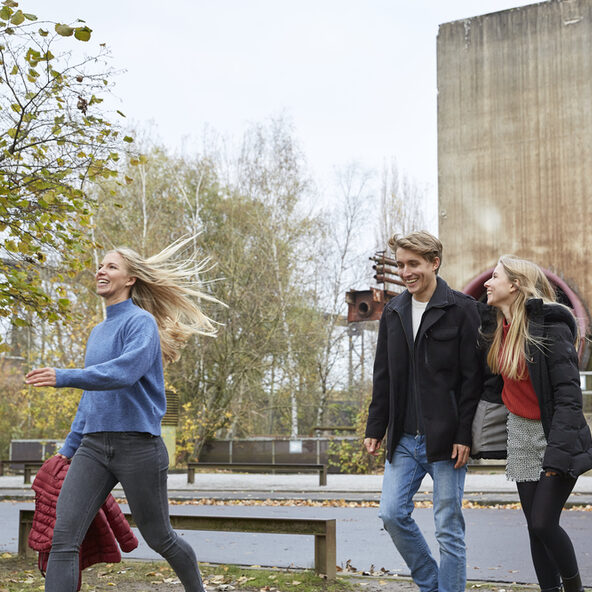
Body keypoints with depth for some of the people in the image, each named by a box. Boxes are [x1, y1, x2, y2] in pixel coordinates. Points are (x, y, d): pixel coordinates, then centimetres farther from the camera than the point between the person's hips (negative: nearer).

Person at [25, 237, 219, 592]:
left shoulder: (141, 322, -6)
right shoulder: (97, 333, 19)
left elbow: (126, 371, -24)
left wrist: (64, 377, -32)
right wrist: (69, 447, 24)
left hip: (138, 443, -7)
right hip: (94, 446, 7)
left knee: (160, 539, 8)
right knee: (64, 537, -9)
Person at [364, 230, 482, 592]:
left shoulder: (461, 310, -6)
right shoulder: (393, 312, 11)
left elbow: (472, 377, -9)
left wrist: (464, 435, -14)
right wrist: (375, 428, 9)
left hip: (445, 440, -5)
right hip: (404, 440, 5)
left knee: (449, 528, 1)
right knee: (393, 513, 3)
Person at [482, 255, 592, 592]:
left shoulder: (550, 326, -17)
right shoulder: (503, 330, 7)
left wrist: (557, 453, -25)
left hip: (554, 434, -7)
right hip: (520, 434, 7)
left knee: (544, 523, -10)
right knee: (535, 526, 8)